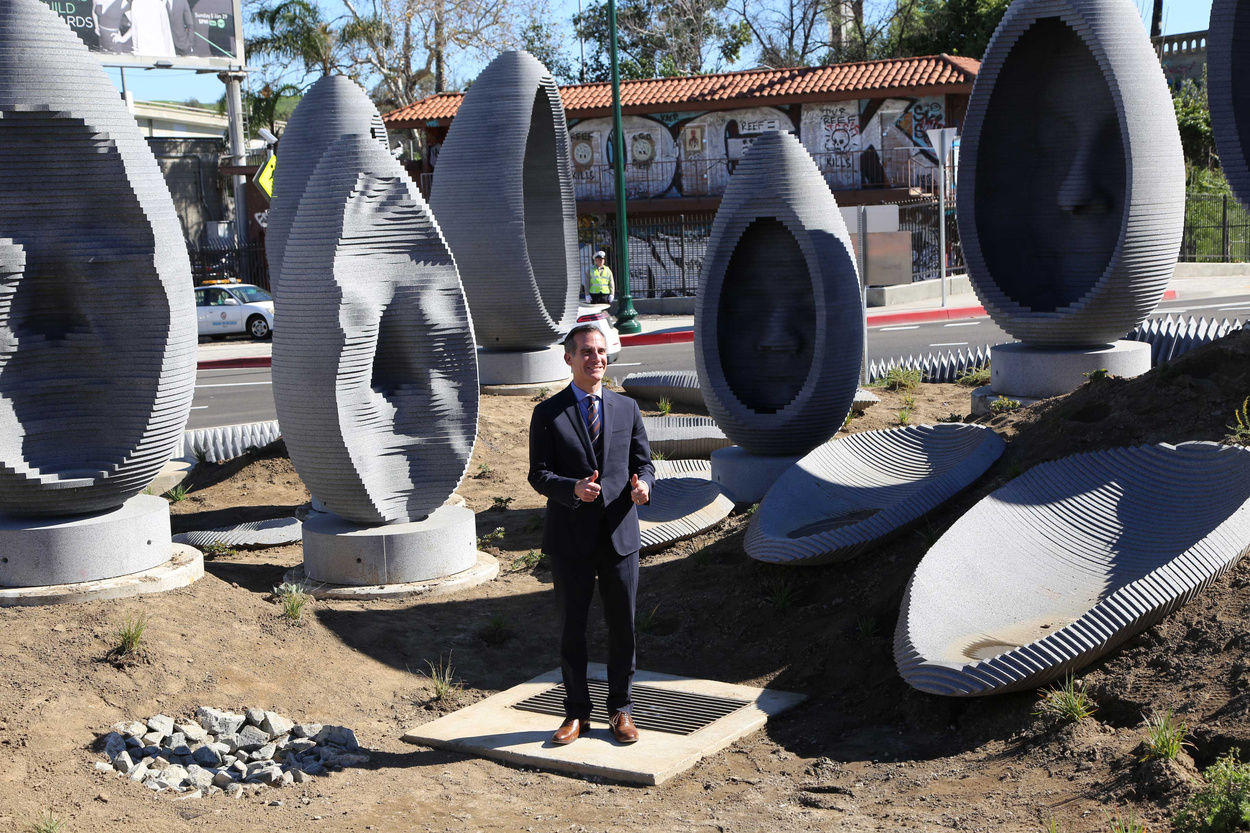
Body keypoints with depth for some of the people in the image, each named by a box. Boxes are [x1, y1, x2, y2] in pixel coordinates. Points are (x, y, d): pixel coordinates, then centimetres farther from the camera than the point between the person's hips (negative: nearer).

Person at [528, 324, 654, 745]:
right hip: (570, 537, -2)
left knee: (622, 627, 8)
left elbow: (643, 461, 10)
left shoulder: (627, 408, 8)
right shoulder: (548, 414, -1)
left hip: (620, 535, 2)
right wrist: (573, 489, -23)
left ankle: (621, 710, 24)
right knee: (572, 628, 7)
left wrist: (642, 483, -13)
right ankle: (577, 713, 22)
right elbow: (538, 475, -4)